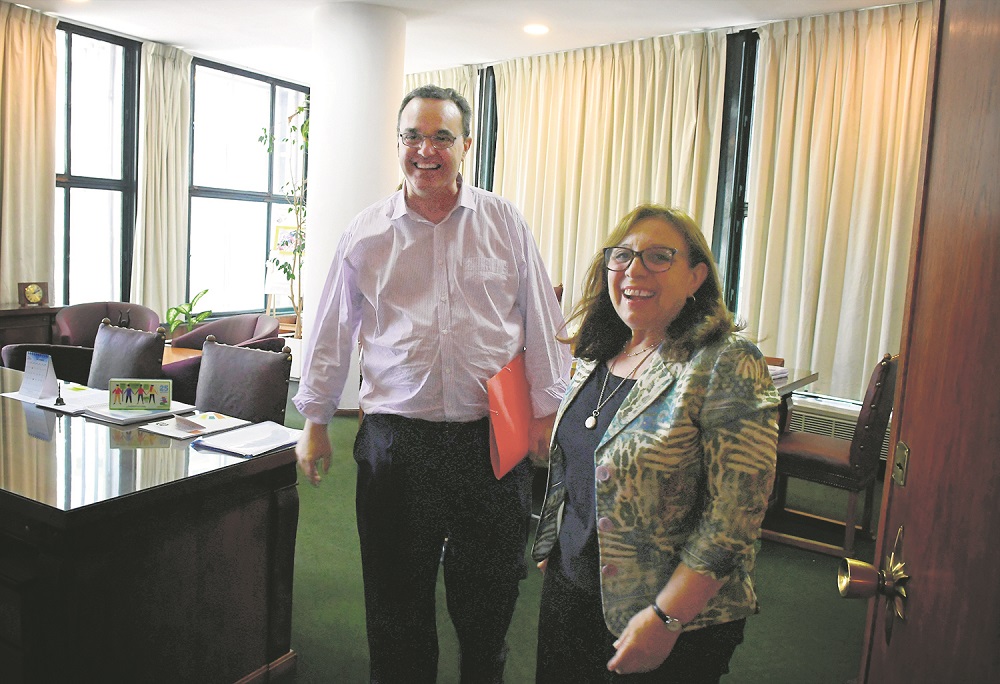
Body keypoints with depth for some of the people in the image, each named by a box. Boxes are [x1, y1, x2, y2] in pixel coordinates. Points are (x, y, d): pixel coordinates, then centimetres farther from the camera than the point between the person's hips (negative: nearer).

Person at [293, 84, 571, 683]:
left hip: (491, 438, 0)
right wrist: (315, 421, 11)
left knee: (489, 592, 13)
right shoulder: (367, 233, 4)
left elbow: (541, 320, 5)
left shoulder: (504, 222, 3)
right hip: (396, 439, 1)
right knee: (397, 595, 13)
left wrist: (547, 409, 4)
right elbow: (333, 332, 10)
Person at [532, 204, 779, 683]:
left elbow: (734, 516, -21)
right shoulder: (595, 357, 3)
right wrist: (549, 550, 15)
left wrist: (666, 618, -21)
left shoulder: (727, 365, -18)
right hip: (569, 588, 7)